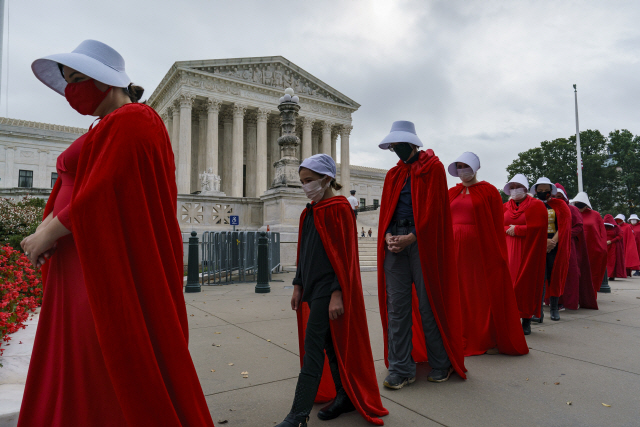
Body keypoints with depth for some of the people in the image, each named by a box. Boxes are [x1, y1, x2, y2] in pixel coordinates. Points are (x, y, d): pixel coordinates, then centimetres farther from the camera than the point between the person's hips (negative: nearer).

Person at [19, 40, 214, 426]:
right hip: (81, 274, 10)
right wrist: (49, 225, 2)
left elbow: (101, 196, -19)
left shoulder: (131, 121, -11)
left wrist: (48, 234, -7)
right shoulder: (107, 127, 20)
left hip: (111, 271, -10)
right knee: (72, 372, 17)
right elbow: (75, 190, 19)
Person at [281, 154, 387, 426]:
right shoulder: (310, 212, 14)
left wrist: (337, 293, -19)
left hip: (328, 288, -8)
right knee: (330, 344, 14)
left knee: (312, 345, -8)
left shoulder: (339, 209, -11)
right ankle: (345, 397, 27)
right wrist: (298, 285, 14)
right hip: (313, 286, 8)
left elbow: (344, 254, -15)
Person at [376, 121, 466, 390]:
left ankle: (440, 365, 20)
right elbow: (386, 209, 14)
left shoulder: (433, 167, 4)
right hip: (395, 243, 5)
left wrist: (411, 237, -14)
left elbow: (433, 208, -6)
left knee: (428, 305, 2)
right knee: (396, 307, 3)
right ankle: (401, 370, 11)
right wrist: (388, 236, -4)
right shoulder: (393, 174, 19)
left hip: (422, 242, -5)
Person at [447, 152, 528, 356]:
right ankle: (465, 339, 20)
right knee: (461, 294, 8)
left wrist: (499, 253, -7)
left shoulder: (488, 191, 0)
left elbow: (497, 224, -3)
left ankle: (487, 338, 18)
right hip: (456, 250, 4)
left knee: (484, 293, 4)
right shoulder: (452, 193, 12)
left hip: (482, 250, -4)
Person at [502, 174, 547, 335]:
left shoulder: (536, 205, 1)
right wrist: (508, 229, -7)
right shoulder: (505, 207, 12)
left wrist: (516, 229, -9)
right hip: (508, 251, 3)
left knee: (527, 283, 0)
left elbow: (537, 227, -9)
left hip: (528, 251, -3)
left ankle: (526, 321, 9)